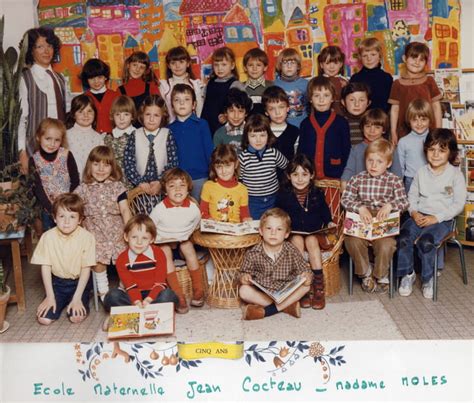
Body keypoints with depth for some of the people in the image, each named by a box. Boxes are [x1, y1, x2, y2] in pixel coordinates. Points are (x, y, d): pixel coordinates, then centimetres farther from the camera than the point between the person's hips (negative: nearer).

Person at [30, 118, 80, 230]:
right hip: (47, 209, 1)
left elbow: (75, 182, -7)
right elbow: (37, 189, -11)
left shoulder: (67, 155, -8)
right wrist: (52, 210, -20)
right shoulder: (34, 160, -6)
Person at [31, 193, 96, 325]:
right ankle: (63, 301, 16)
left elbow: (86, 269, -13)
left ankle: (81, 300, 11)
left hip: (79, 282, -2)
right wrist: (50, 296, -9)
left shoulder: (87, 237, -17)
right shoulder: (48, 237, -13)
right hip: (57, 282, 2)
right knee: (44, 319, -13)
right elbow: (45, 267, -6)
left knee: (76, 317, -21)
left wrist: (77, 297, -17)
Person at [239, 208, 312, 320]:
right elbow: (245, 272, 0)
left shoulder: (292, 252, -8)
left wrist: (307, 276, -27)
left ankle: (266, 310, -25)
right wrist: (244, 277, -24)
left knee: (305, 286, -24)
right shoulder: (253, 253, -9)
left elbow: (304, 270, -3)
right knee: (244, 291, -27)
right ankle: (287, 305, -24)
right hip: (261, 293, 0)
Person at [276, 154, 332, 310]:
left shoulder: (317, 194, 8)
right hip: (292, 234, 0)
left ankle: (318, 285, -31)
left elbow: (326, 215, 15)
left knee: (311, 241, -31)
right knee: (297, 240, -32)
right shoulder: (283, 195, 4)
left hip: (314, 233, 1)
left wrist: (329, 224, -3)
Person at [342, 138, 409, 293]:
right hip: (361, 223, 1)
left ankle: (380, 276, 3)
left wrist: (389, 205, -21)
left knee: (387, 245, -28)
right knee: (351, 241, -26)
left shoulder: (394, 181, 5)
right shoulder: (357, 179, 6)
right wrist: (360, 207, -19)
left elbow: (404, 202, -1)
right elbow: (345, 199, -1)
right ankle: (366, 273, 0)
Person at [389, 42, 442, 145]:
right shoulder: (398, 83, 5)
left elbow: (436, 106, 4)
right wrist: (393, 132, 4)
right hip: (405, 132, 1)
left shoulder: (429, 81, 3)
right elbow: (395, 109, 6)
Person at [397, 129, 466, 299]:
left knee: (425, 242, -30)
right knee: (403, 238, -24)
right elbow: (412, 196, 14)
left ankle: (428, 279, -5)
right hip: (419, 216, 4)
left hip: (442, 219, -3)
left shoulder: (455, 174, -1)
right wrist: (414, 212, -7)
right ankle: (407, 274, -1)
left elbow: (458, 204, -5)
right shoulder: (421, 172, 10)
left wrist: (436, 218, -14)